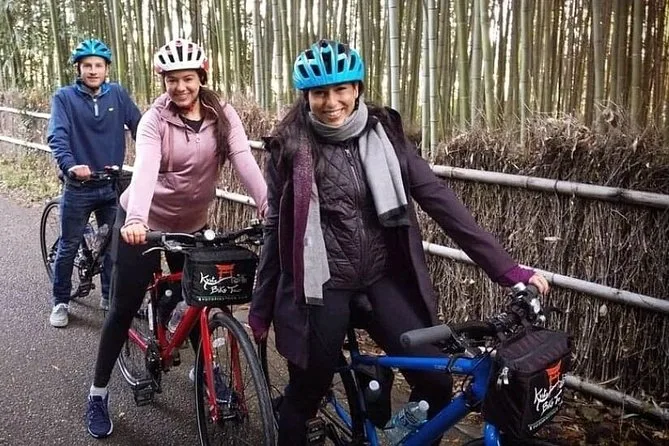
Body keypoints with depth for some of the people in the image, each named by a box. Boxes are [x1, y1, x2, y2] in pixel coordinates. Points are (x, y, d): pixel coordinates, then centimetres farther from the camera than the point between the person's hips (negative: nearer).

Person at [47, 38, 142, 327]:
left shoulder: (117, 94, 3)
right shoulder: (64, 97, -5)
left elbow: (139, 127, -4)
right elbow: (57, 136, -17)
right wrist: (69, 165, -36)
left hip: (112, 185, 2)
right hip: (78, 187, -2)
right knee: (69, 246, 6)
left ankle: (110, 296, 28)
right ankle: (61, 302, 22)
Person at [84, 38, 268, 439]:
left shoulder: (223, 115, -9)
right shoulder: (155, 120, -17)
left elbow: (245, 160, -22)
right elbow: (145, 169, -33)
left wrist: (269, 206, -37)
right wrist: (135, 219, -50)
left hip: (192, 225, 3)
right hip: (145, 223, -3)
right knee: (124, 309, 2)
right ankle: (99, 394, 17)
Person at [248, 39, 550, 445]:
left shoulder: (383, 133, -1)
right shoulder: (290, 147, -6)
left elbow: (440, 200, -5)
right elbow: (277, 229, 1)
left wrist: (506, 268, -11)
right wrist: (262, 306, 7)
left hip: (384, 280, 2)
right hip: (323, 287, -2)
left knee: (436, 384, -5)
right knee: (306, 396, 9)